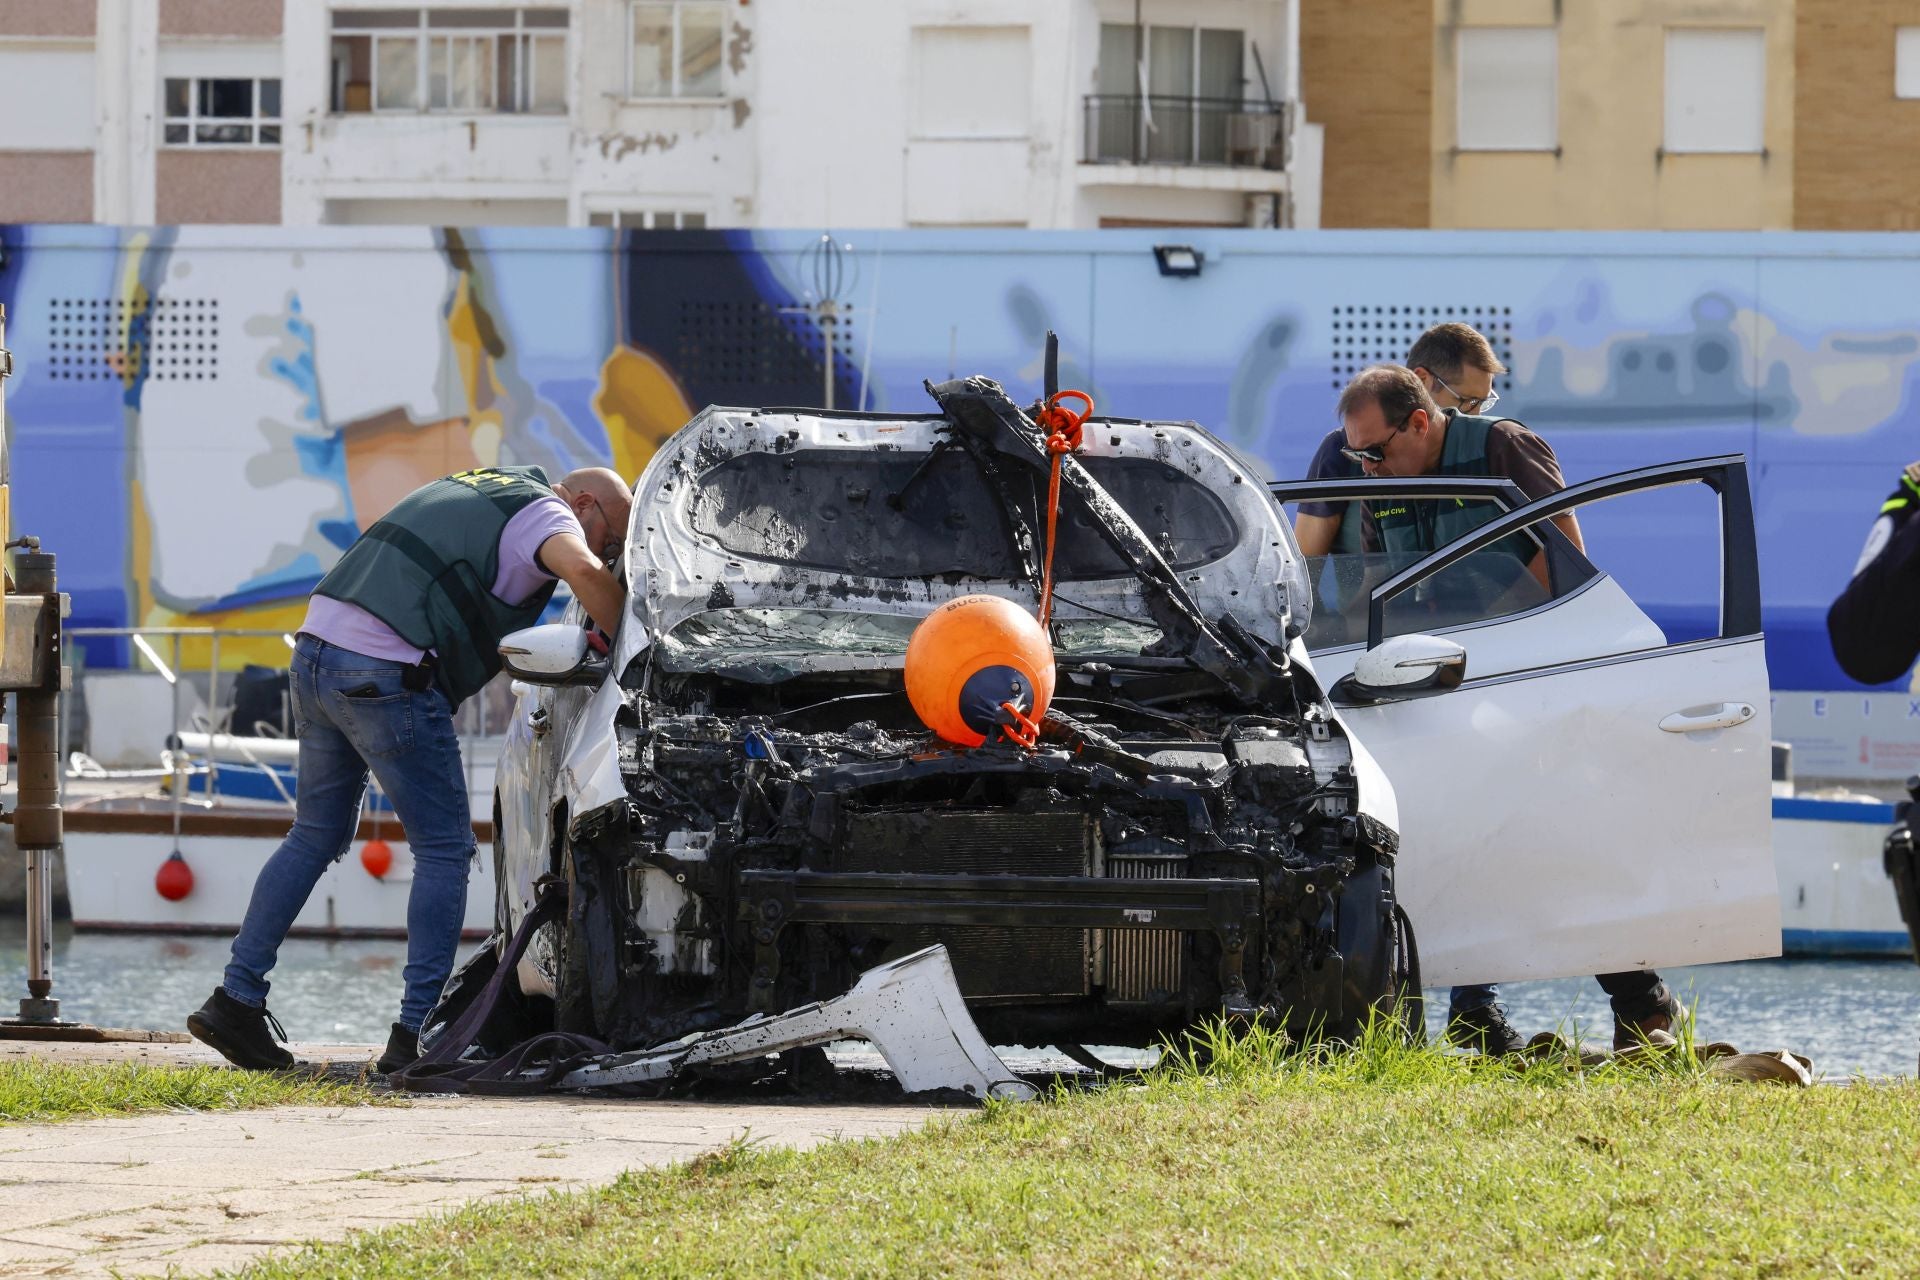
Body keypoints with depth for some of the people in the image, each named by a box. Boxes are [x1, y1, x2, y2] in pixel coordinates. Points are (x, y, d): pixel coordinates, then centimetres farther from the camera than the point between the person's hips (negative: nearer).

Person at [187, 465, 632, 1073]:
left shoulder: (483, 484, 26)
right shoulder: (543, 513, -1)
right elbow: (584, 573, -23)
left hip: (316, 649, 9)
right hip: (385, 674, -9)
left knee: (317, 836, 18)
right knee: (444, 850, -1)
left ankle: (235, 1001, 15)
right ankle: (417, 1034, -6)